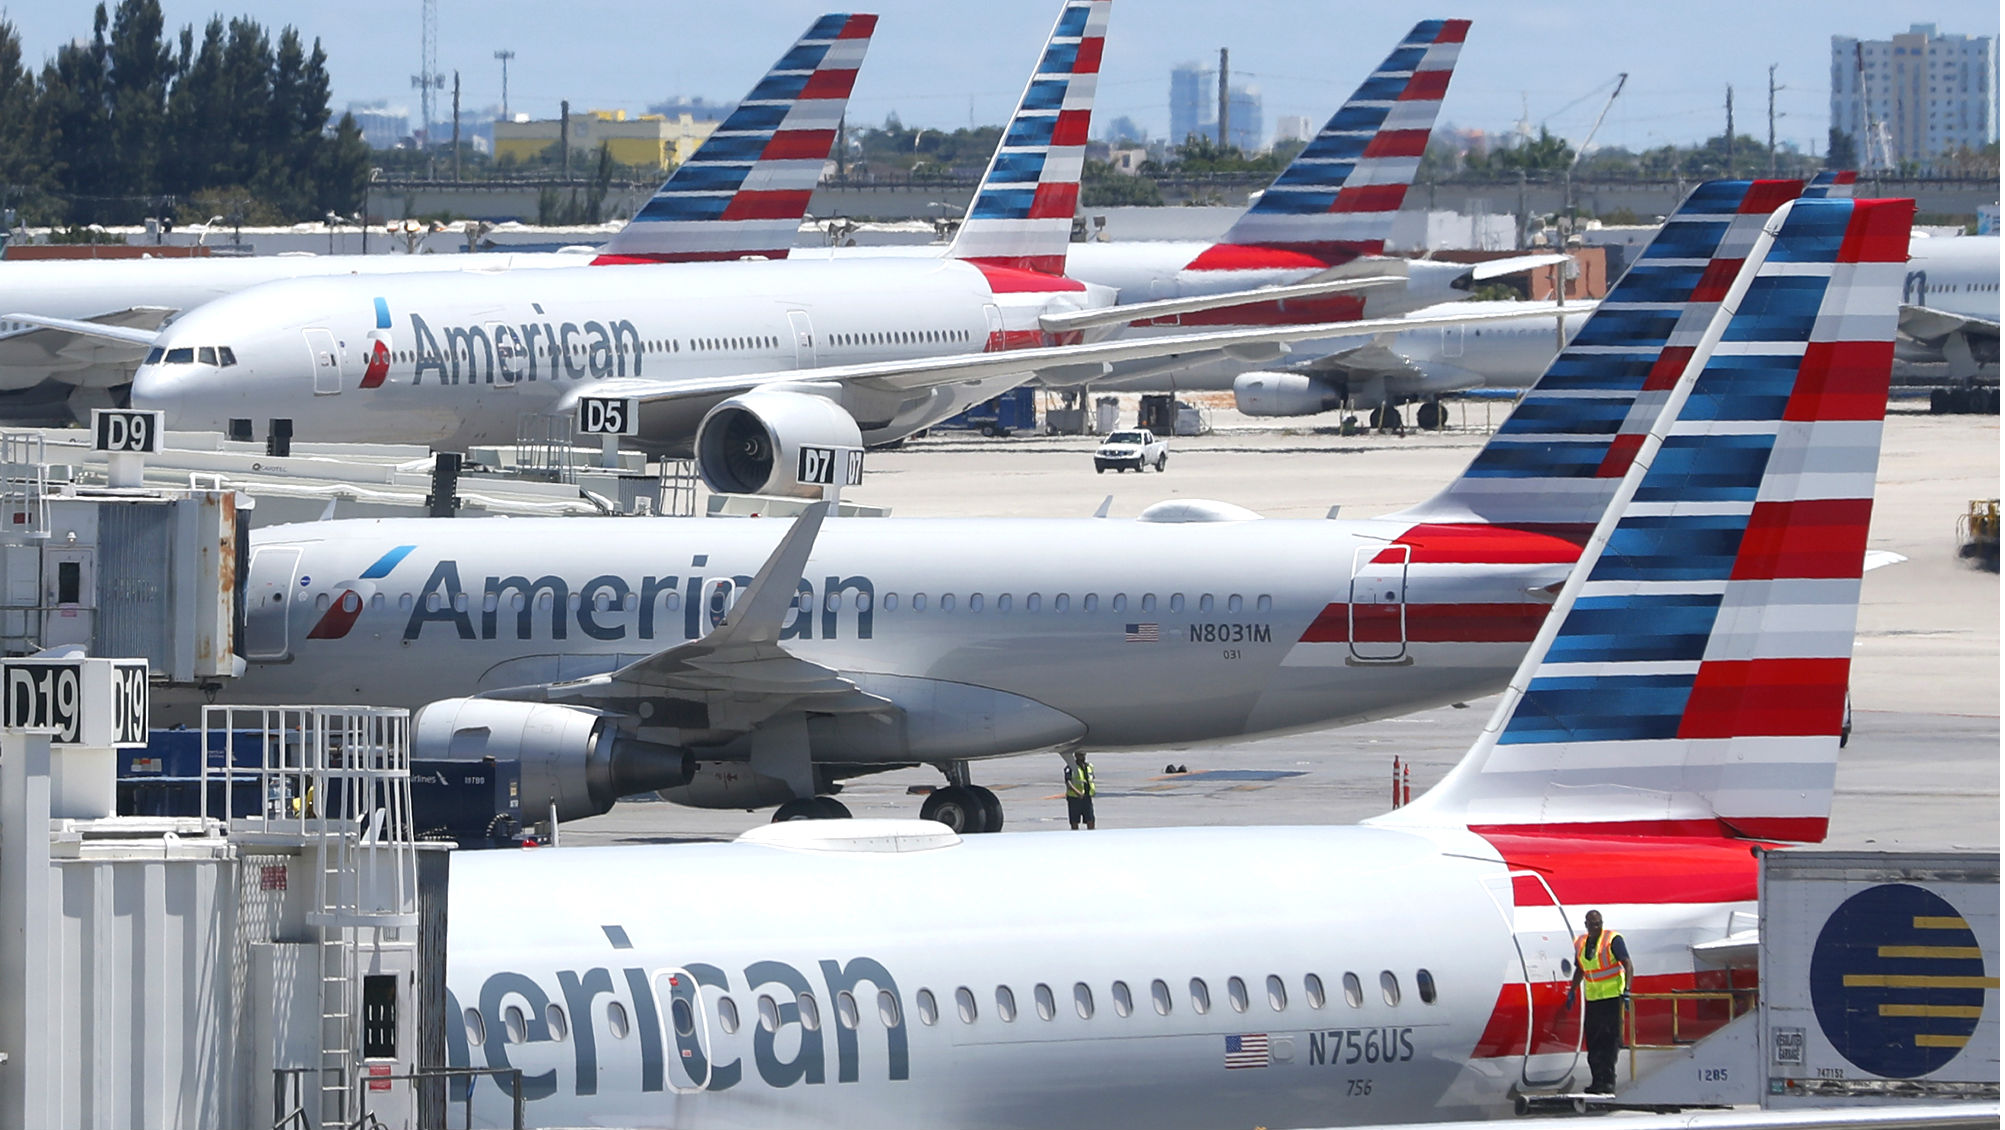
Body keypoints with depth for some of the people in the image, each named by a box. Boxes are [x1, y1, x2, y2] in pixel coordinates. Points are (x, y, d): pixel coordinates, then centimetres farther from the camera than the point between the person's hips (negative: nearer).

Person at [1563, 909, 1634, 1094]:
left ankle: (1608, 1081, -11)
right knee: (1592, 1041, 5)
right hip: (1592, 998, 6)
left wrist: (1627, 990, -25)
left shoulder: (1613, 940, -9)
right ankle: (1598, 1080, 10)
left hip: (1612, 996, -6)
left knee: (1610, 1039, -10)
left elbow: (1627, 965, -15)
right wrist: (1572, 992, 22)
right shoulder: (1580, 943, 10)